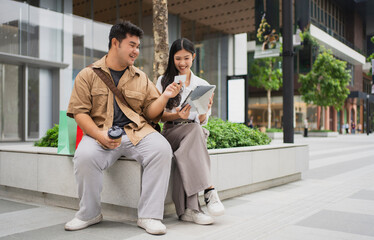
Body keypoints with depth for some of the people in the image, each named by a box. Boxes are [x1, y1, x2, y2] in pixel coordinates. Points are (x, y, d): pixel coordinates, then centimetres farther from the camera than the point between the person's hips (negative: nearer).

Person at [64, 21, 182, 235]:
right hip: (100, 133, -2)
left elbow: (150, 113, 13)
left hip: (137, 131, 2)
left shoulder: (141, 78, 18)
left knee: (161, 149, -28)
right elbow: (79, 111, 0)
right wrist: (99, 134, -17)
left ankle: (149, 215, -18)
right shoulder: (88, 75, 9)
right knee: (85, 157, -32)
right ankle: (90, 213, -4)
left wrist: (165, 97, -6)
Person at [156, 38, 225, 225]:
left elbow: (202, 122, 8)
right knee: (193, 130, -37)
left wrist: (205, 110, -16)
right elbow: (159, 115, 2)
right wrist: (177, 116, -18)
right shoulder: (163, 81, 10)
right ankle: (209, 190, -43)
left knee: (185, 152, -37)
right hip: (171, 132, -2)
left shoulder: (202, 85, 15)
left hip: (195, 133, 2)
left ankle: (187, 208, -42)